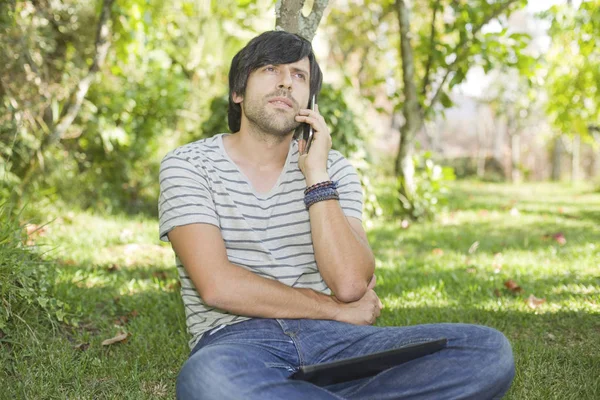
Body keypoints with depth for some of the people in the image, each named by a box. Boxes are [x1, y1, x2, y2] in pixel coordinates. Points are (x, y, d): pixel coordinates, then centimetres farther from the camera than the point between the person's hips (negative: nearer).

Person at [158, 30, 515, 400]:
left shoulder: (334, 167, 10)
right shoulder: (188, 165, 3)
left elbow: (350, 284, -5)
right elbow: (217, 286, -12)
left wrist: (317, 174, -9)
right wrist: (339, 311, -5)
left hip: (330, 341, 4)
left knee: (489, 349, -17)